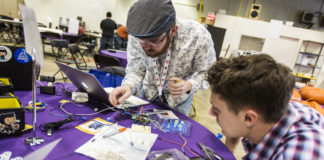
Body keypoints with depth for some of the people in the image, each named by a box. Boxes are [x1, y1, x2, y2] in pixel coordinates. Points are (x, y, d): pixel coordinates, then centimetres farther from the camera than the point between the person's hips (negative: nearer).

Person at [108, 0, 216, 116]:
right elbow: (136, 69, -15)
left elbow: (207, 73, -18)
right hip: (148, 93, 2)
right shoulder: (136, 34, -28)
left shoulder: (199, 37, -34)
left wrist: (189, 85, -37)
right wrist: (128, 86, -36)